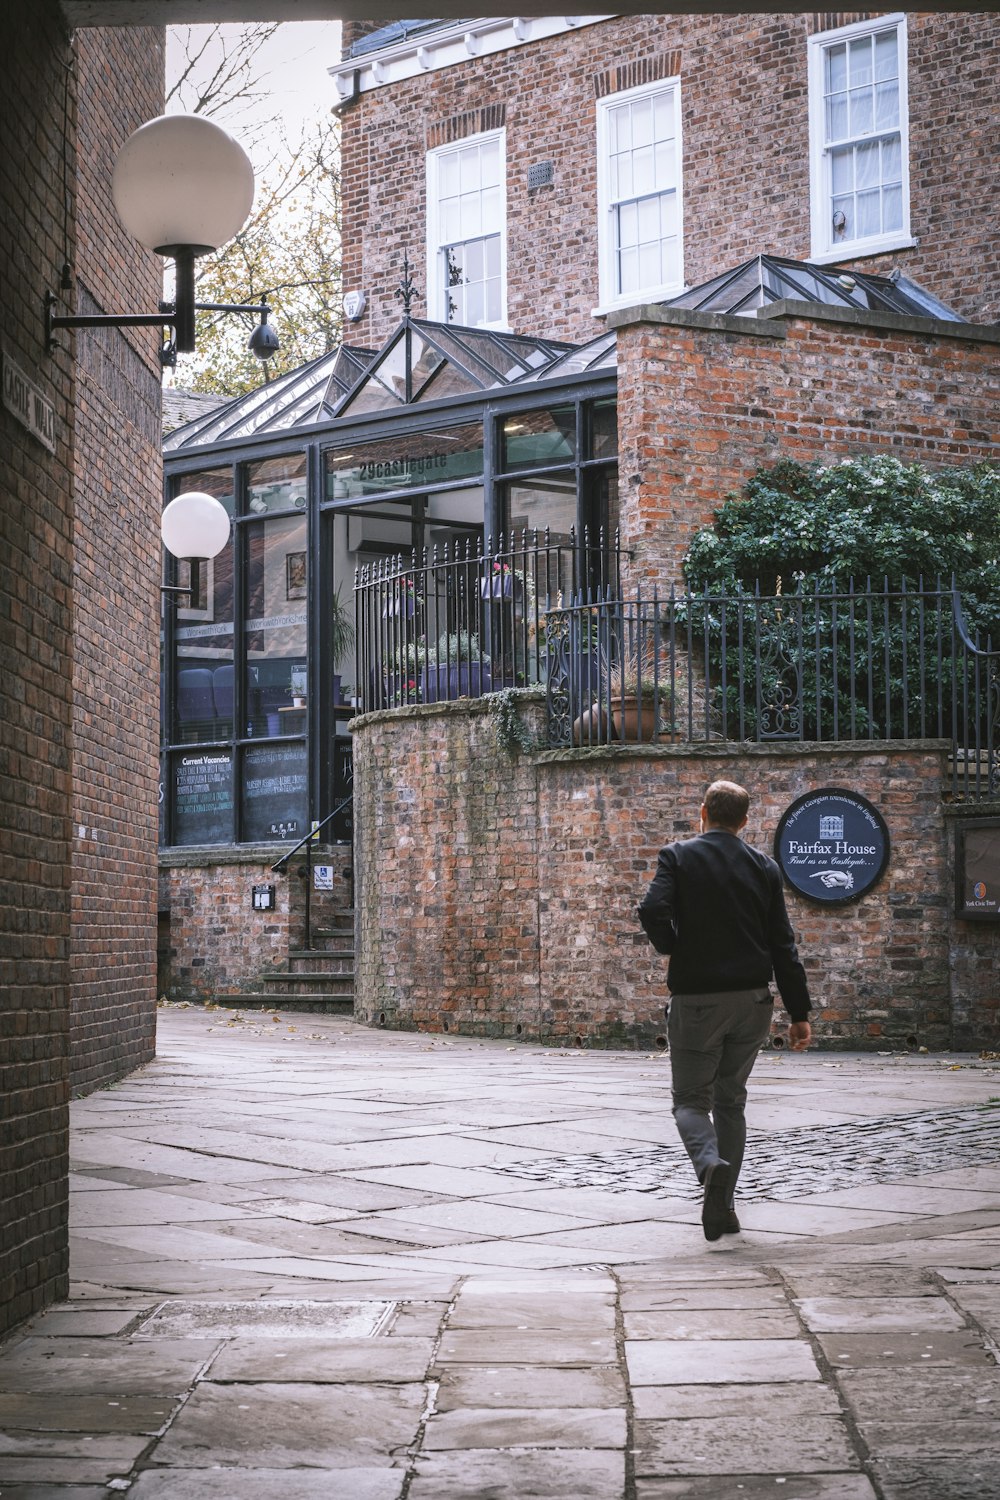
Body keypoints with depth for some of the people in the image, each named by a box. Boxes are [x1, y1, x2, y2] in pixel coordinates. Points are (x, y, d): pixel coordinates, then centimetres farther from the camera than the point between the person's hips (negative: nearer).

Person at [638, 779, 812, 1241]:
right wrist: (799, 1012, 5)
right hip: (751, 999, 3)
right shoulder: (762, 867, 5)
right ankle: (721, 1208, 14)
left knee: (691, 1098, 7)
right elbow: (783, 944, 3)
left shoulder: (678, 856, -4)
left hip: (696, 999, -3)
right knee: (730, 1100, 15)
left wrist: (673, 948, 1)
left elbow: (653, 911, -20)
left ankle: (709, 1162, -25)